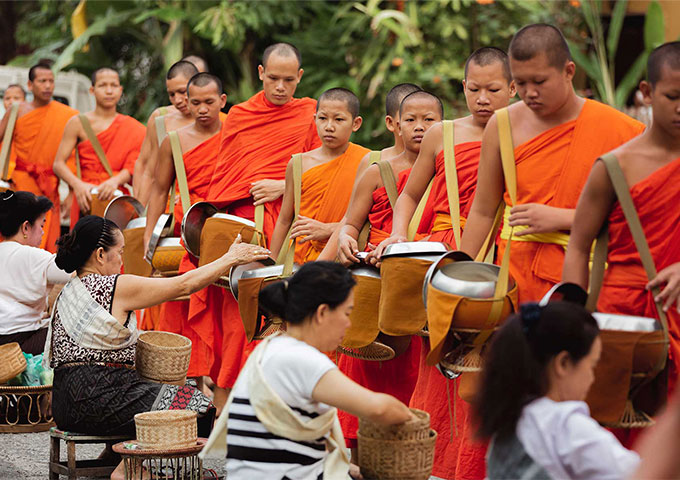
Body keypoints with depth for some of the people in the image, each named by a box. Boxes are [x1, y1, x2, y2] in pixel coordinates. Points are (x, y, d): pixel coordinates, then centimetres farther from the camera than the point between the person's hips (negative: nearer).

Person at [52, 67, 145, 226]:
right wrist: (77, 185, -18)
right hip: (86, 197, -1)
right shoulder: (79, 123, 7)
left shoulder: (133, 129, 10)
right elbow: (58, 164, 0)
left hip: (118, 196, 1)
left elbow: (132, 168, 0)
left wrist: (115, 181, -22)